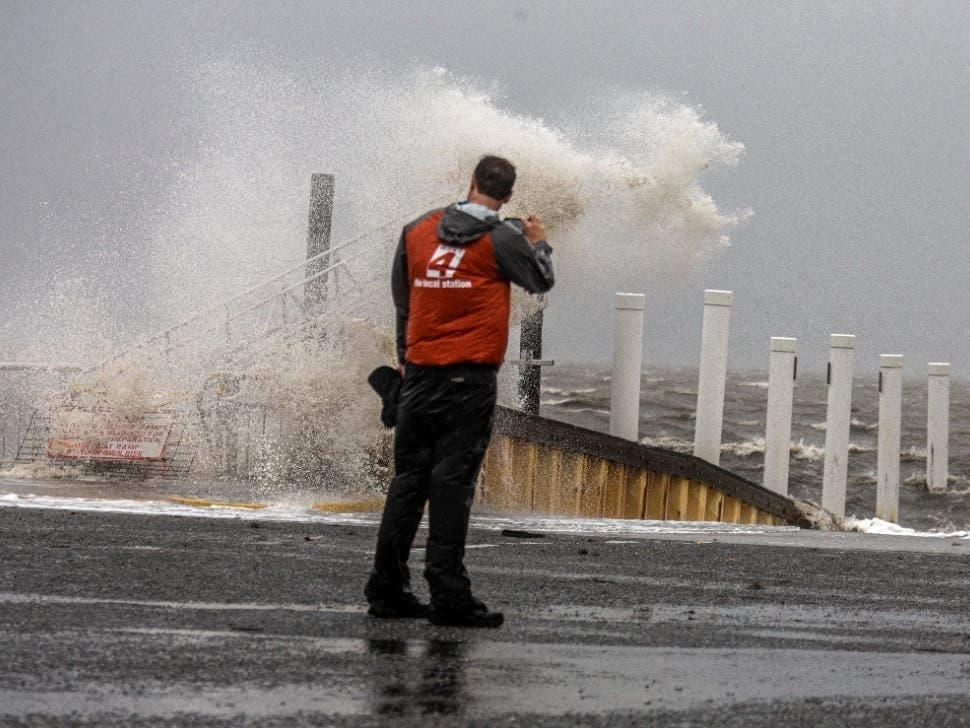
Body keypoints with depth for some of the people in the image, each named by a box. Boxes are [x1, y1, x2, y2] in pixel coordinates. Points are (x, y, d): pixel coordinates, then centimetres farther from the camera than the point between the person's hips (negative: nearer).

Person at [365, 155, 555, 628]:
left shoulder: (418, 231, 7)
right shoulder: (502, 239, -6)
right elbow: (541, 282, 10)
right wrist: (538, 243, 30)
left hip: (419, 372, 5)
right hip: (471, 376, -5)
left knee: (409, 477, 9)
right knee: (453, 481, -6)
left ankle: (386, 589, 10)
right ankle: (448, 595, -8)